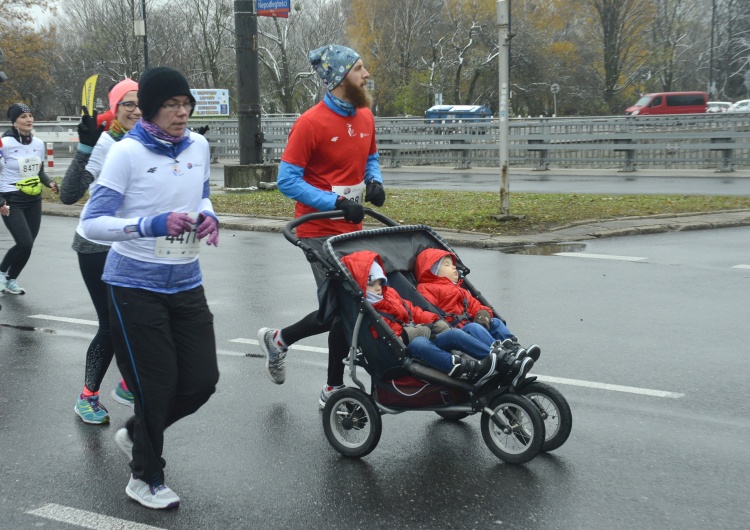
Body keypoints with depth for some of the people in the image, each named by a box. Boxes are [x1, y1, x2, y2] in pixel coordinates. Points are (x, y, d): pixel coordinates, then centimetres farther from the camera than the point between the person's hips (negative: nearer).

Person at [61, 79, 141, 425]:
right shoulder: (103, 143, -18)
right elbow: (69, 195, -26)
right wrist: (85, 147, -36)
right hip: (98, 247, -6)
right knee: (112, 325, -4)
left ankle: (128, 386, 28)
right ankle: (87, 398, 15)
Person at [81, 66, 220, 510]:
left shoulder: (199, 146, 2)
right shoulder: (127, 153, -15)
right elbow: (92, 224, -17)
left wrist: (208, 215, -3)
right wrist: (151, 225, -31)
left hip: (186, 282, 6)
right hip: (136, 285, -5)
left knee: (203, 379, 6)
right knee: (156, 385, 1)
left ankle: (137, 433, 35)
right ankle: (146, 478, 26)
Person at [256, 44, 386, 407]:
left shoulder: (365, 116, 7)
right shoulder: (311, 124, -15)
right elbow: (287, 181, -15)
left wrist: (374, 181, -1)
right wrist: (337, 204, -22)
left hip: (351, 227, 8)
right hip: (320, 231, -7)